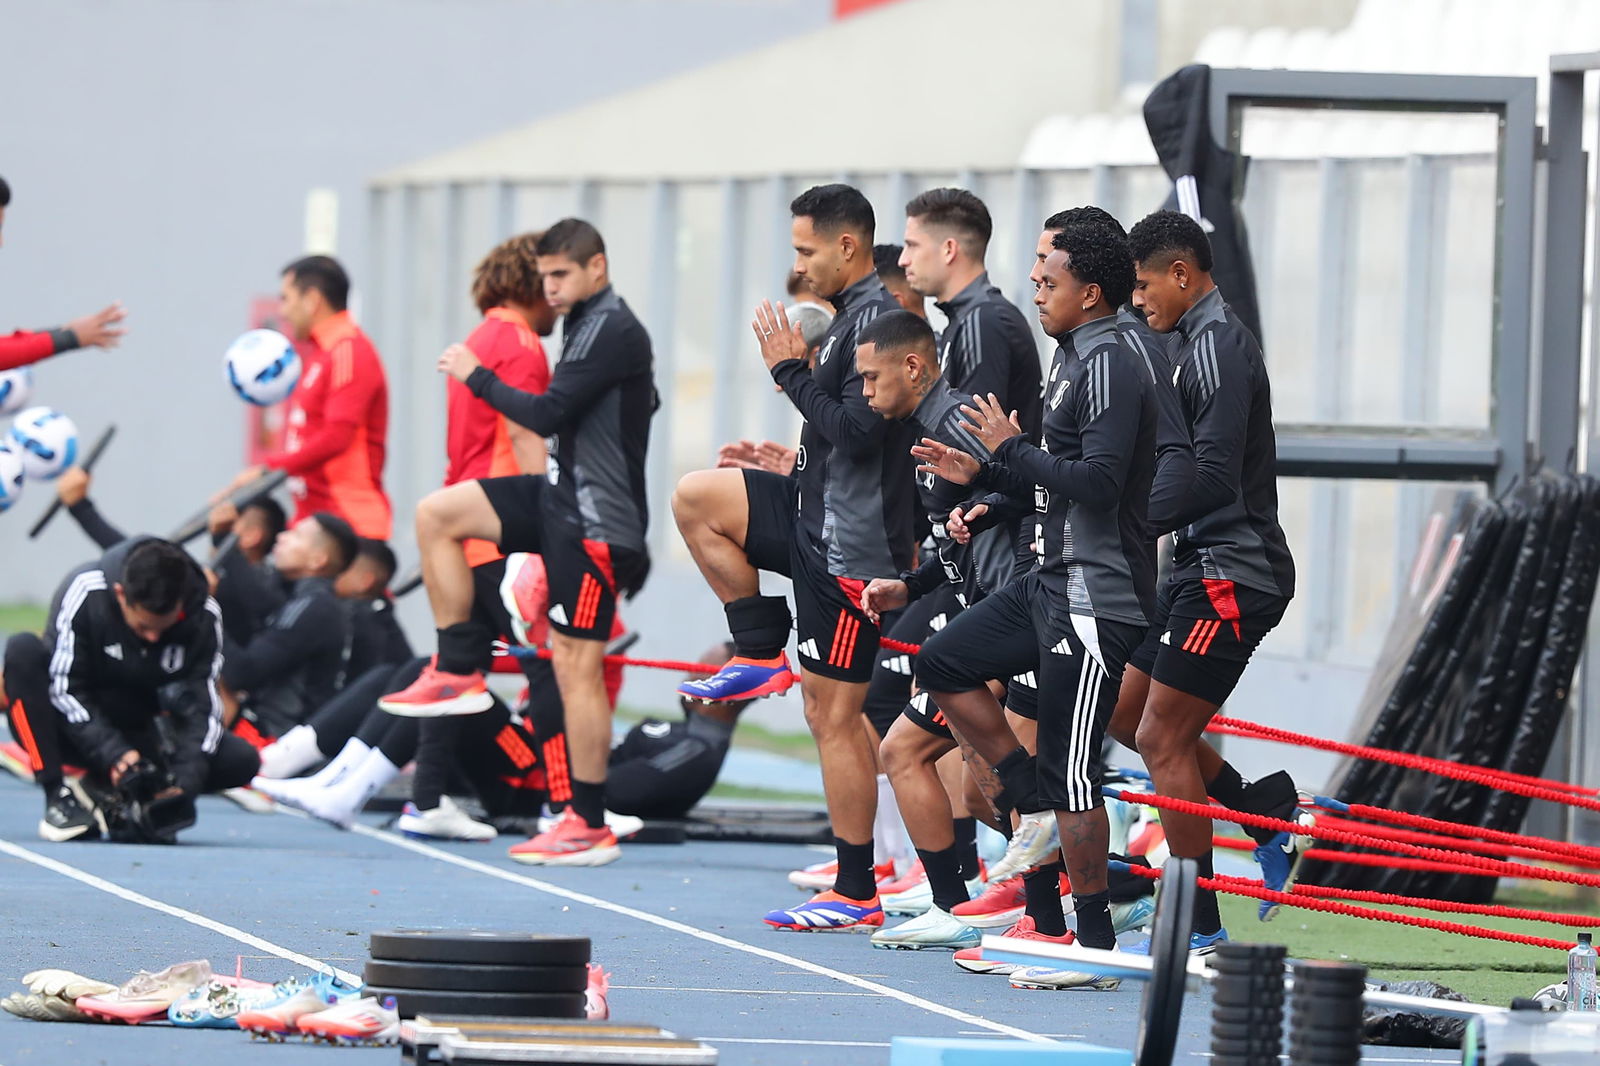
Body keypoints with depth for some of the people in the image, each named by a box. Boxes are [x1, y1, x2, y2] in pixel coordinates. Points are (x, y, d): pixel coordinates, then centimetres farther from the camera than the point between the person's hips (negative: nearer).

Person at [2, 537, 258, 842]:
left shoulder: (203, 615, -16)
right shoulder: (84, 592, -24)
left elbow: (199, 705, -16)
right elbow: (64, 690, -23)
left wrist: (184, 781, -30)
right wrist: (112, 753, -33)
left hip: (139, 732, 3)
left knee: (241, 760, -18)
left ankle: (103, 789, -9)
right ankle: (57, 795, -27)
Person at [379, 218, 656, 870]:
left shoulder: (611, 331, -17)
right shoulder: (589, 325, 13)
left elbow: (546, 415, -22)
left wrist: (476, 377, -11)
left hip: (595, 520, -10)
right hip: (564, 498, 10)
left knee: (577, 666, -8)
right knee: (436, 515, 5)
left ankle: (590, 828, -4)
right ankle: (458, 673, 7)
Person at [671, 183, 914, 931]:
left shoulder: (875, 319, -19)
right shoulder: (854, 314, 13)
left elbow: (858, 432, -25)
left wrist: (792, 371, -16)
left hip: (852, 545, -10)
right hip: (817, 519, 10)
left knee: (833, 716, -5)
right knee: (696, 500, 15)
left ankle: (856, 895, 0)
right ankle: (762, 657, 15)